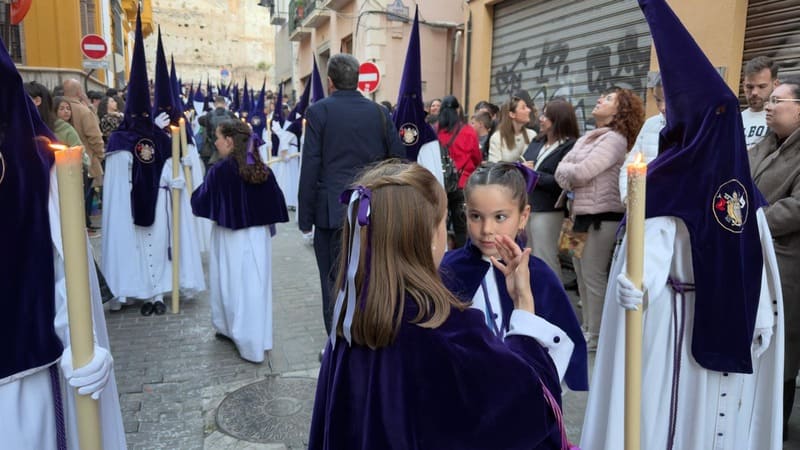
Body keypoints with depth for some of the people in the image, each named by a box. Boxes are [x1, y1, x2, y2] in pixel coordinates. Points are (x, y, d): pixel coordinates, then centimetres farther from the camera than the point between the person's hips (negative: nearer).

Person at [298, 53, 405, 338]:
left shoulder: (319, 111, -5)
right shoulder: (379, 112, 4)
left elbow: (310, 167, -8)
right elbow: (398, 159, 4)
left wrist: (305, 217, -2)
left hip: (333, 210, -3)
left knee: (336, 282, 6)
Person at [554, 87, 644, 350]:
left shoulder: (614, 139, -10)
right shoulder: (586, 139, 18)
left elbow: (581, 172, -19)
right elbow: (561, 170, 11)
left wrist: (567, 171, 1)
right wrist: (570, 183, -9)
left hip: (601, 217, -9)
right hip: (579, 214, 9)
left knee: (594, 277, -3)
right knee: (582, 276, 15)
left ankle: (596, 336, 8)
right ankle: (587, 327, 28)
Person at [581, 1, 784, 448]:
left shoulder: (668, 177, -16)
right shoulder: (744, 181, -1)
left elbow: (655, 242, -28)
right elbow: (764, 260, 3)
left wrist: (637, 282, -41)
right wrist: (763, 316, 11)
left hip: (676, 318, -5)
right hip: (735, 322, 5)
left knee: (668, 410, 10)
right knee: (723, 412, 19)